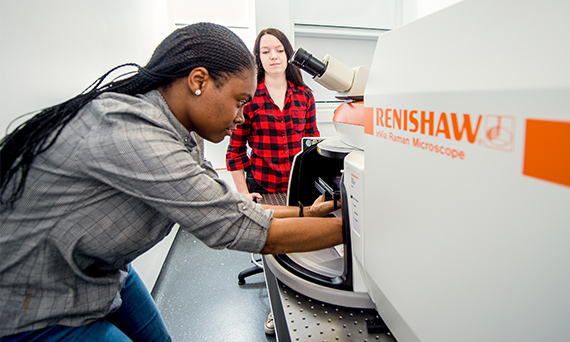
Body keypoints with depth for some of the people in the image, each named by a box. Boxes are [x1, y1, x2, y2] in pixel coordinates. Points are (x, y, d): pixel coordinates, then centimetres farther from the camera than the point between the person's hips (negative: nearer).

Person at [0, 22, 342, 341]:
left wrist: (304, 212, -2)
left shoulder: (181, 136, -6)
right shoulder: (129, 132, -35)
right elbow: (240, 229, -32)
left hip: (102, 272, 8)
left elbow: (223, 208, -1)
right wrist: (349, 228, -22)